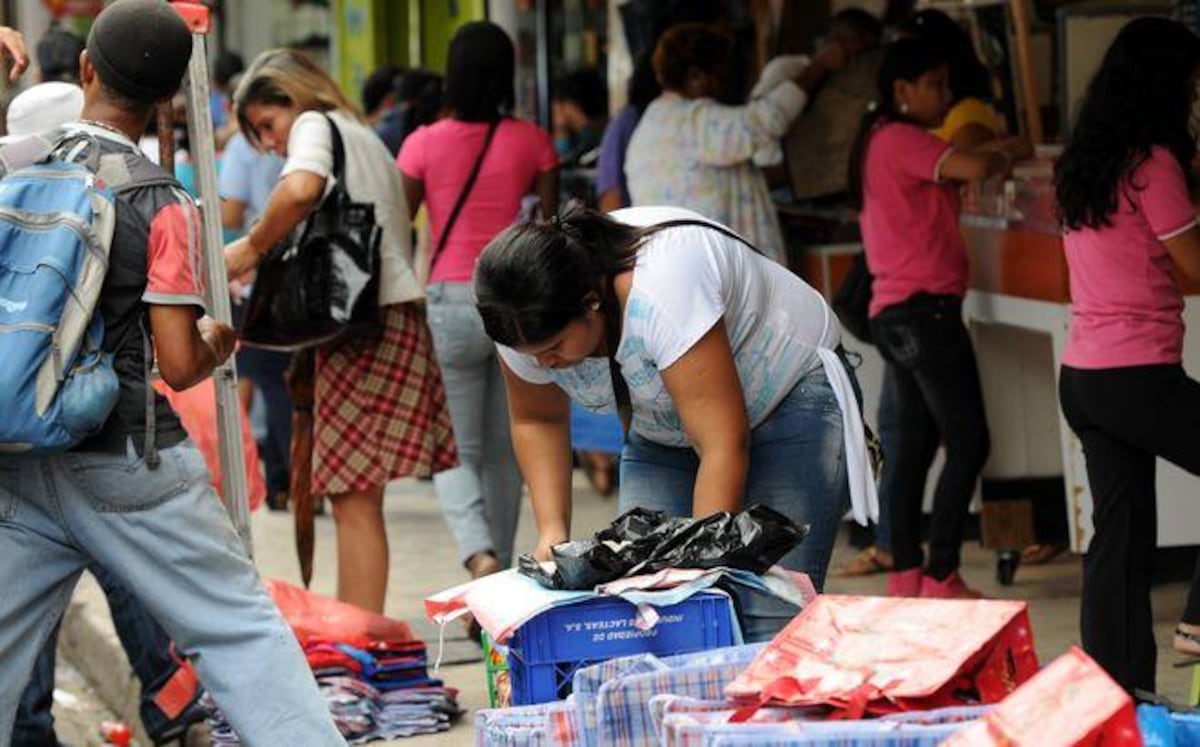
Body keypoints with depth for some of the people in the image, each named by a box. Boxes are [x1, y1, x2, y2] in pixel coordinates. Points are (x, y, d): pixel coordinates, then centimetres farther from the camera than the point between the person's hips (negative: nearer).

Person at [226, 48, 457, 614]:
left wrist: (252, 249, -9)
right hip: (396, 315, 9)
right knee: (354, 496, 7)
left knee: (355, 498, -11)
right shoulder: (364, 138, 28)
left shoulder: (316, 125, 1)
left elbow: (301, 187, -22)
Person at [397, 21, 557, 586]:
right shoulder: (532, 142, -1)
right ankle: (497, 584, 19)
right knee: (505, 453, 13)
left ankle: (480, 556, -21)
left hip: (450, 304, -2)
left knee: (454, 453, 4)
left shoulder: (424, 144, -6)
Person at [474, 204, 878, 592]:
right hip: (666, 437, 6)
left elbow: (725, 445, -37)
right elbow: (536, 420, 2)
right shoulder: (529, 324, -18)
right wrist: (552, 530, -11)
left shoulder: (660, 296, -38)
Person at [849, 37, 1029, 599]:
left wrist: (993, 158, 6)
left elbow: (945, 183, 21)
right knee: (968, 443, -7)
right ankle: (941, 577, -8)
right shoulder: (899, 139, -13)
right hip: (925, 308, -10)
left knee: (914, 442, 11)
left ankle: (905, 574, 12)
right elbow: (974, 167, -26)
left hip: (893, 313, 10)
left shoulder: (878, 141, 19)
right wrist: (1010, 152, -6)